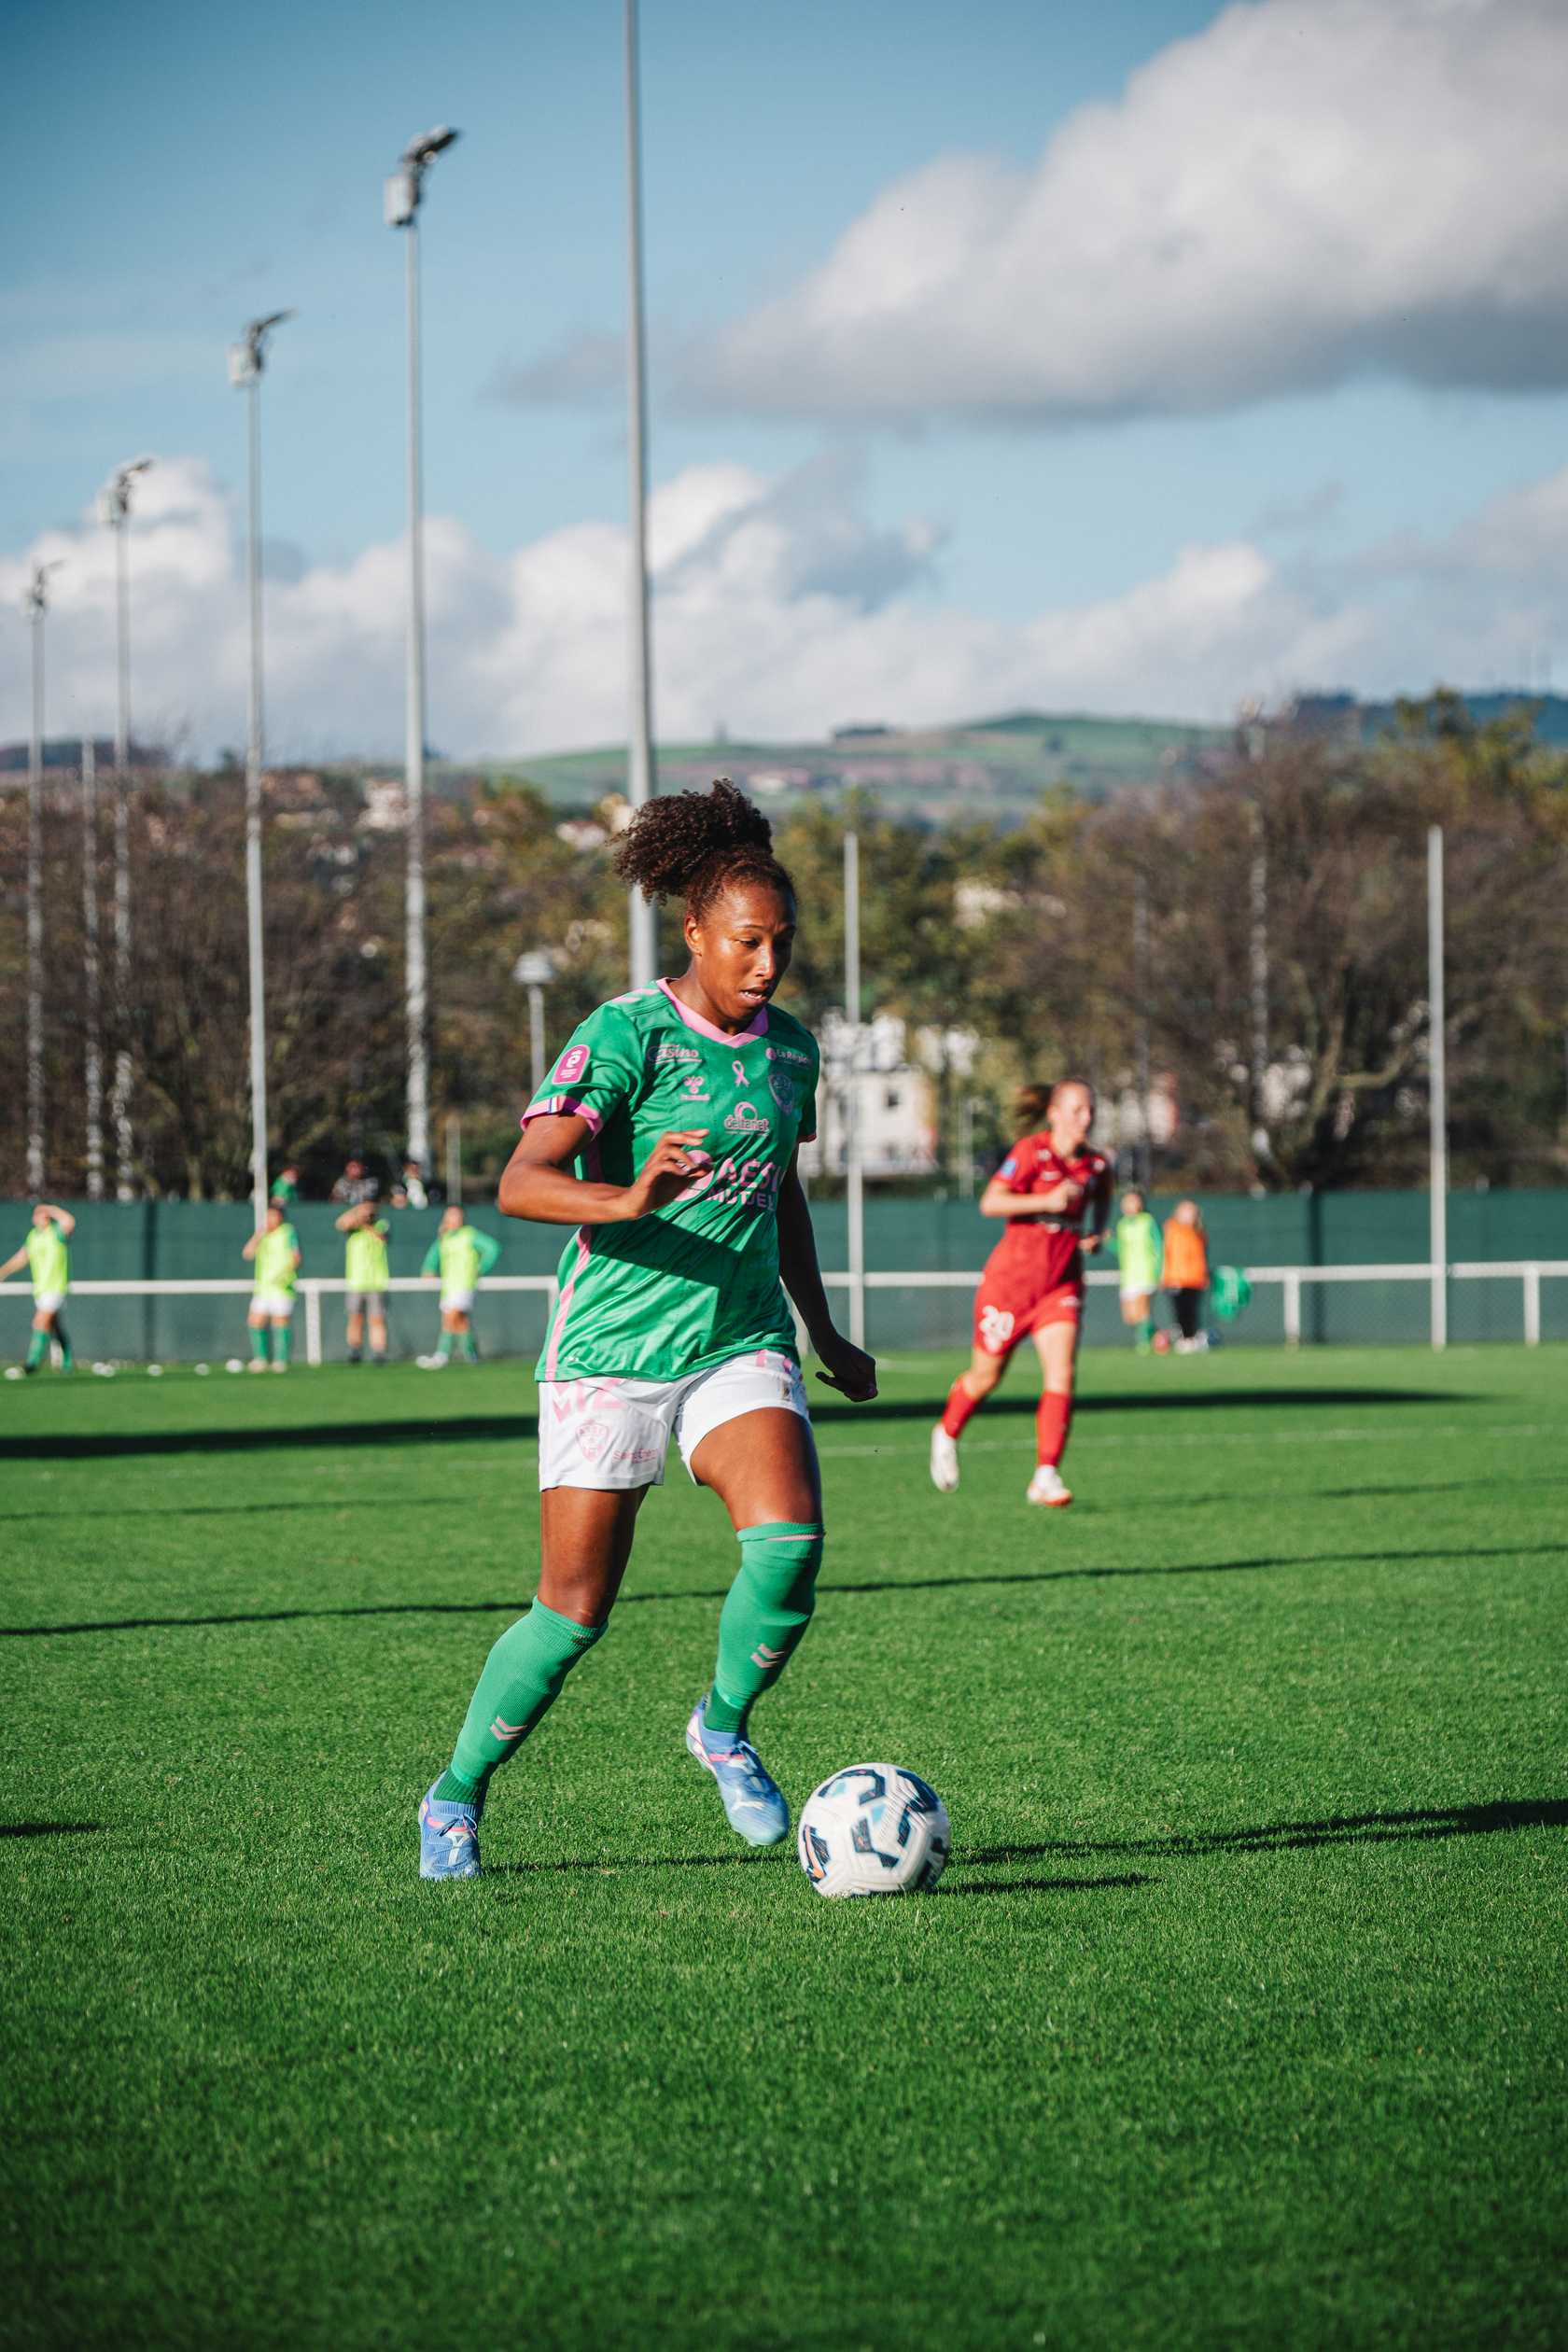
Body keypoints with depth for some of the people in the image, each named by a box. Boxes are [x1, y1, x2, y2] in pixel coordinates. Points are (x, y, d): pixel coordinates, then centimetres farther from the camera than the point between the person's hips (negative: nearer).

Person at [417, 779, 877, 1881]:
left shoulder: (789, 1048, 8)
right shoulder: (625, 1035, -12)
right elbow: (522, 1182, -22)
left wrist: (827, 1336, 28)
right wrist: (627, 1200, -41)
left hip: (741, 1345, 4)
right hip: (611, 1347, -4)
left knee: (789, 1543, -21)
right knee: (576, 1610, -2)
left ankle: (725, 1727, 6)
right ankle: (458, 1793, 20)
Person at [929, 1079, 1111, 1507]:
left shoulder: (1097, 1164, 3)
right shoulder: (1031, 1152, -15)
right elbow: (990, 1203, -22)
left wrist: (1096, 1235, 6)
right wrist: (1046, 1201, -30)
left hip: (1062, 1283, 4)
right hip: (1011, 1278, -4)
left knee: (1062, 1373, -14)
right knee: (986, 1376, 9)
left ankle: (1046, 1475, -13)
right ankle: (947, 1434, 39)